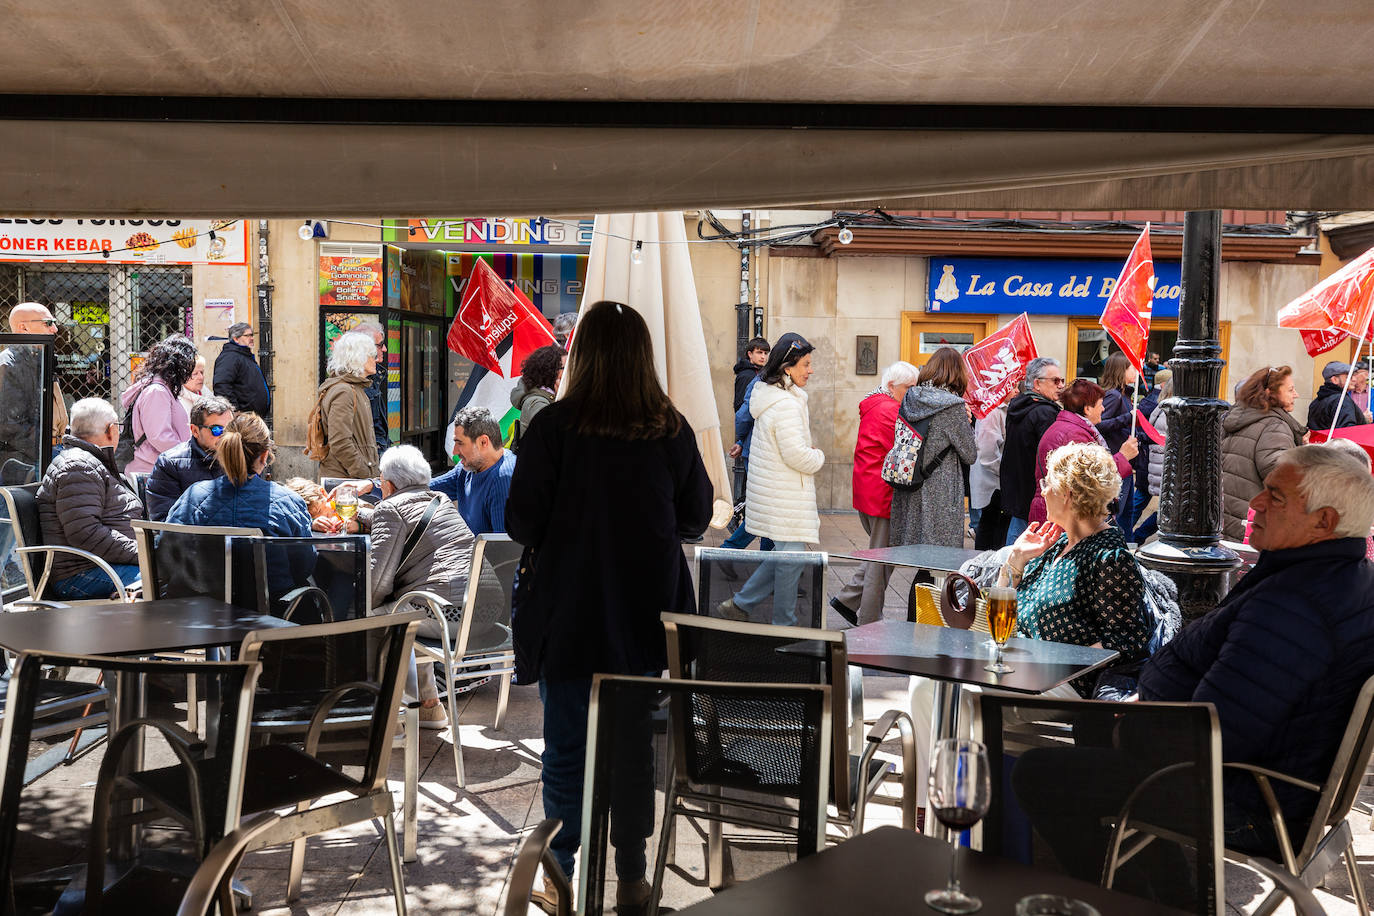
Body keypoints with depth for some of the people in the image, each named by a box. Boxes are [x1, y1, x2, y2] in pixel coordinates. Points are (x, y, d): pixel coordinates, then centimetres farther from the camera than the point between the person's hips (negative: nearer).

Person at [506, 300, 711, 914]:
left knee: (565, 749, 9)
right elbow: (696, 520, 4)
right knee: (635, 747, 13)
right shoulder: (671, 430, -5)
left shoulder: (554, 426, -14)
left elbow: (522, 523, -12)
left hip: (569, 617, -2)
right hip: (645, 617, 3)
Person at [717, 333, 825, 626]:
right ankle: (785, 624, 11)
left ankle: (740, 604, 21)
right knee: (791, 558, 0)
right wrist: (819, 457, -4)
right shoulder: (786, 405, -20)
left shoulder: (769, 397, 13)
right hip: (786, 500, -10)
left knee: (783, 555, 17)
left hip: (772, 493, 10)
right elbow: (796, 454, -23)